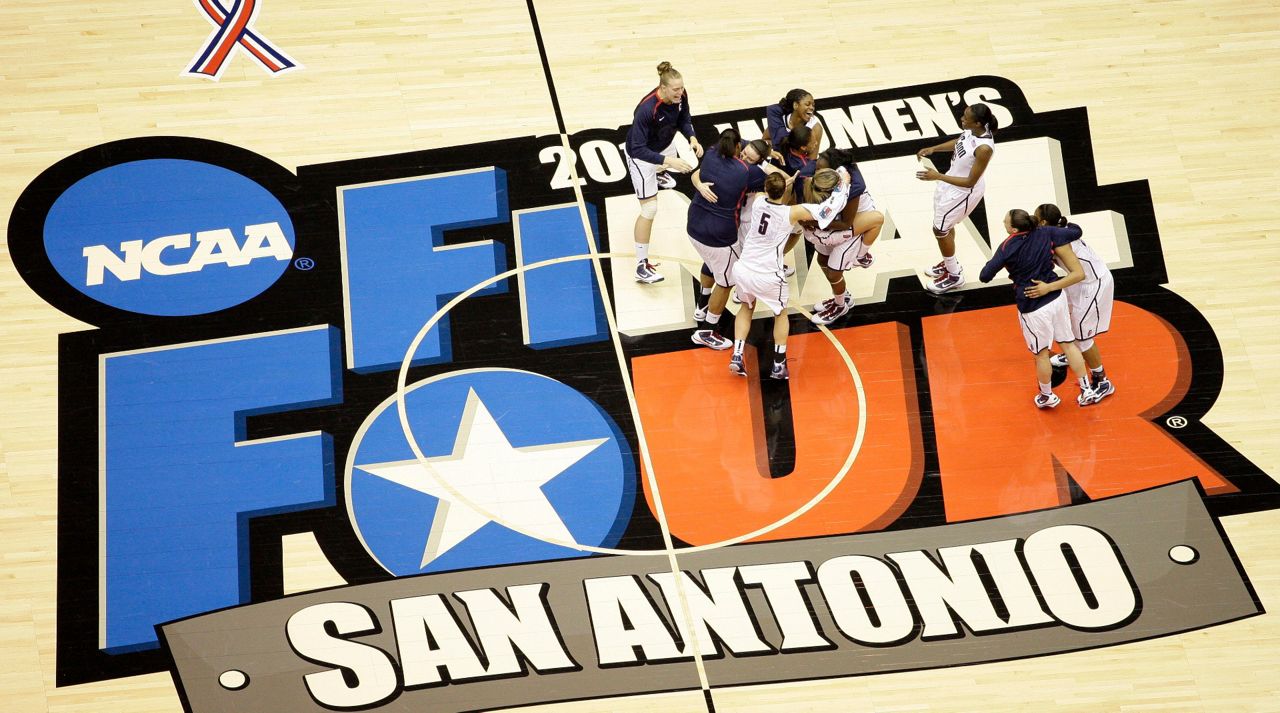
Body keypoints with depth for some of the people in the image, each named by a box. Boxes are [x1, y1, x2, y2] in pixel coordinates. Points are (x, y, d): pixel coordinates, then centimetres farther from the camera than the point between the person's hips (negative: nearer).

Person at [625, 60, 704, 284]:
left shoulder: (680, 97, -23)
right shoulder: (646, 109, -43)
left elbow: (684, 120, -4)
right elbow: (638, 150, -42)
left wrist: (692, 138, -23)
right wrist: (669, 161, -50)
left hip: (665, 145, 7)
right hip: (641, 156, -7)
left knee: (663, 168, 43)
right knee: (649, 209, -9)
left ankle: (658, 175, 85)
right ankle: (641, 266, -2)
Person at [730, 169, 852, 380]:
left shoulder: (758, 202, -6)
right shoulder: (792, 213, -16)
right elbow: (834, 205, -10)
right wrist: (843, 182, 5)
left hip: (743, 270, 3)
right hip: (767, 277, -3)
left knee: (746, 307, 31)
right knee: (781, 314, 25)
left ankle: (737, 356, 19)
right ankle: (779, 364, 22)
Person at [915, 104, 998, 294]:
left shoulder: (984, 148, -38)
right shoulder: (971, 130, -14)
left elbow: (970, 182, -29)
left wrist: (938, 176, -32)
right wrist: (933, 149, -1)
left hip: (963, 191, -8)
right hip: (953, 180, 8)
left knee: (940, 230, 7)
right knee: (946, 224, 26)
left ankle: (954, 276, 27)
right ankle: (950, 263, 50)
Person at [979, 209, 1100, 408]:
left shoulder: (1007, 247, -19)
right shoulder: (1045, 233, -7)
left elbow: (985, 276, -16)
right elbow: (1075, 231, 5)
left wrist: (994, 260, 4)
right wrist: (1063, 225, 26)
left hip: (1033, 307, -5)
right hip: (1056, 297, 5)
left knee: (1041, 353, 16)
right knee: (1069, 344, 20)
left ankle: (1047, 396, 36)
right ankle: (1087, 390, 28)